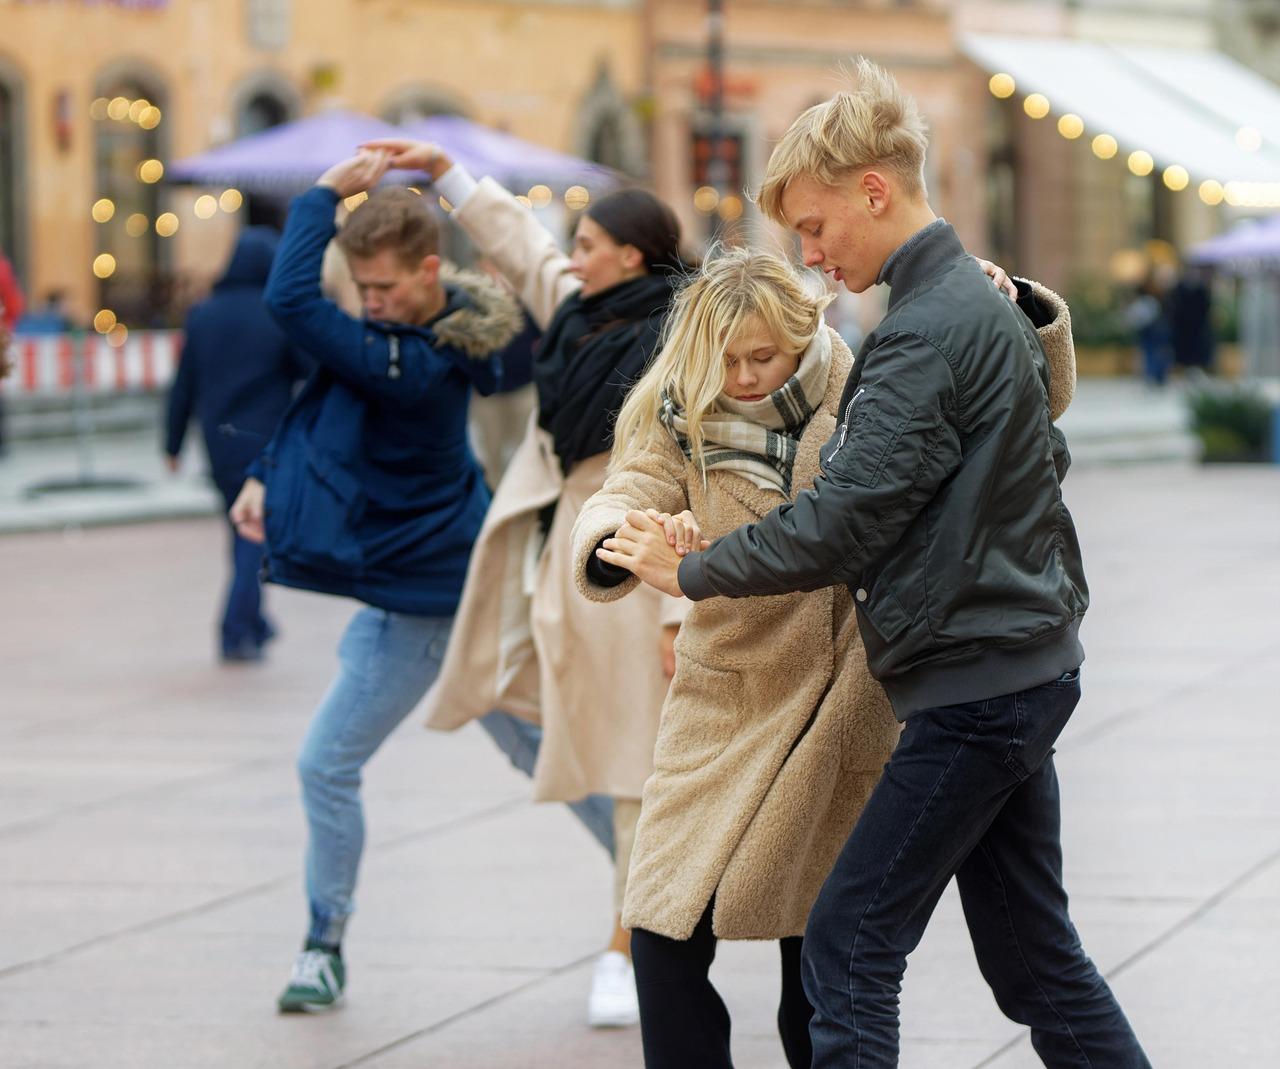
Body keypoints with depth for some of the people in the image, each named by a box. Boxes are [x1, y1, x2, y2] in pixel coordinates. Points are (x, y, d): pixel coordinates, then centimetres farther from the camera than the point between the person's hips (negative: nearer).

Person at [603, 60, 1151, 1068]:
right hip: (1025, 664, 10)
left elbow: (838, 527, -20)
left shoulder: (929, 331, -18)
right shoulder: (982, 300, 13)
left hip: (977, 684, -10)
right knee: (1029, 946, 14)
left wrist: (689, 570, -7)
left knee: (848, 942, -6)